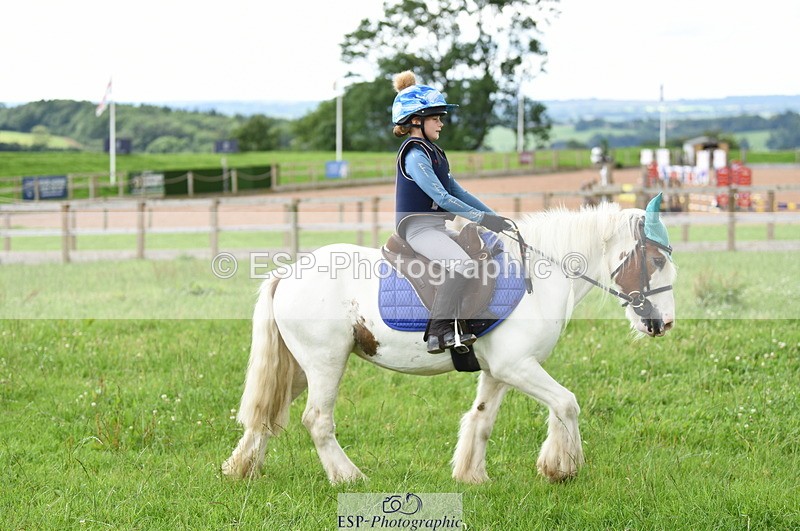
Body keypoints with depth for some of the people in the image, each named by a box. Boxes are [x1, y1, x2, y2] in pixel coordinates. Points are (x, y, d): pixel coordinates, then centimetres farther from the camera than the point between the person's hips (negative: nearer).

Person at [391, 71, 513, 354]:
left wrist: (493, 216, 9)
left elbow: (456, 190, 18)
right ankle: (438, 331, -29)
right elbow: (441, 197, -20)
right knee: (462, 262, -31)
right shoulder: (414, 154, -14)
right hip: (419, 226, -11)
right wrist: (482, 217, -17)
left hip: (437, 226, 11)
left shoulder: (432, 151, 19)